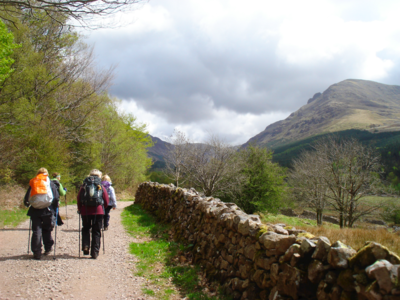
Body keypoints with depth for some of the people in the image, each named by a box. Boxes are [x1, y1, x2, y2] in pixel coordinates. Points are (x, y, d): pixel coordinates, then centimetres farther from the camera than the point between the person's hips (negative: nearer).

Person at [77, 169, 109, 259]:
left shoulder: (84, 186, 7)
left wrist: (80, 210, 16)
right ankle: (95, 252, 4)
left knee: (85, 229, 20)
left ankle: (85, 247, 2)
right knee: (96, 231, 6)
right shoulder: (101, 187, 6)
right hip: (98, 211, -1)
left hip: (85, 211, 1)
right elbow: (106, 202, 6)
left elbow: (78, 200, 4)